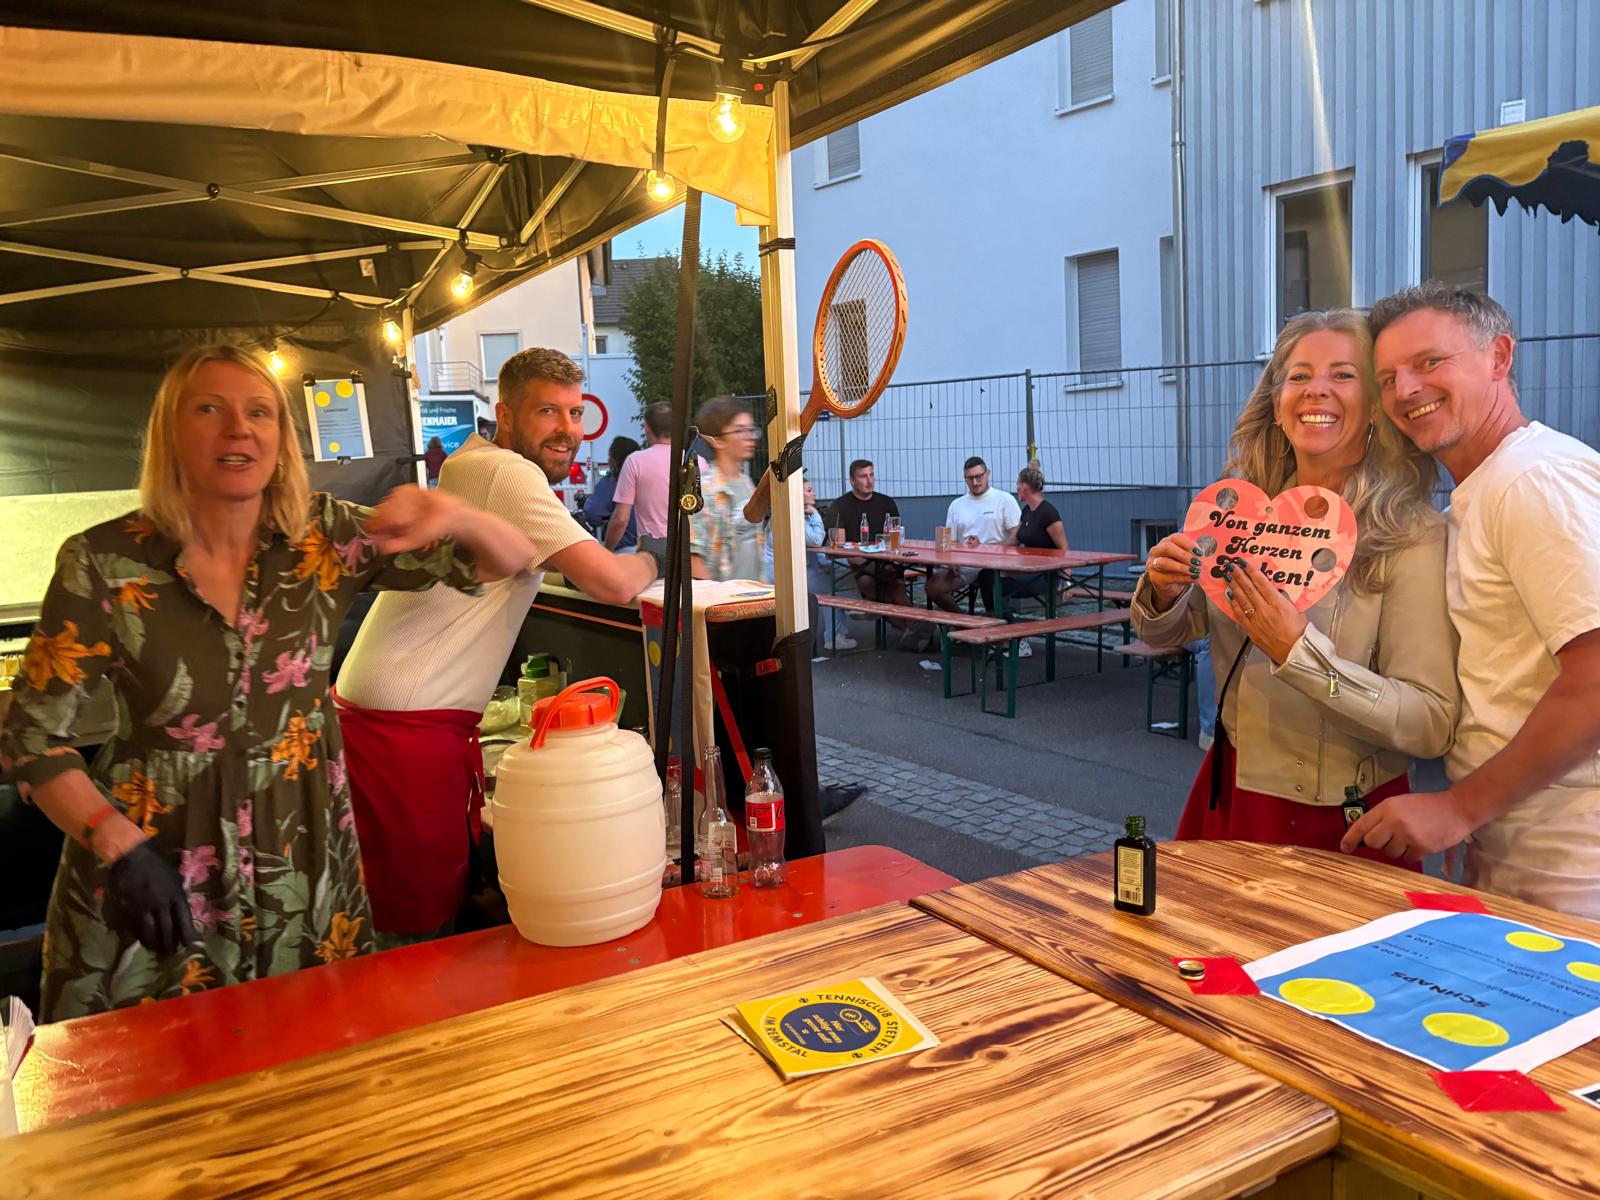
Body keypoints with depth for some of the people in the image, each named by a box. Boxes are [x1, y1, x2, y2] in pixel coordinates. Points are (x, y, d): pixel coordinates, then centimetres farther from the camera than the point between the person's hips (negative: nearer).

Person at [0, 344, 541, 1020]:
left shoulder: (324, 536, -7)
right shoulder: (104, 563, -11)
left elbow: (512, 559, -5)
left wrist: (457, 518, -27)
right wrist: (118, 845, -18)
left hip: (301, 856, 2)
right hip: (155, 864, -2)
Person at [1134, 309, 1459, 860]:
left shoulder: (1412, 536, -16)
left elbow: (1432, 726, -20)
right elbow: (1165, 634, 9)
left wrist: (1299, 649, -30)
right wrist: (1163, 593, -13)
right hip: (1229, 798, 5)